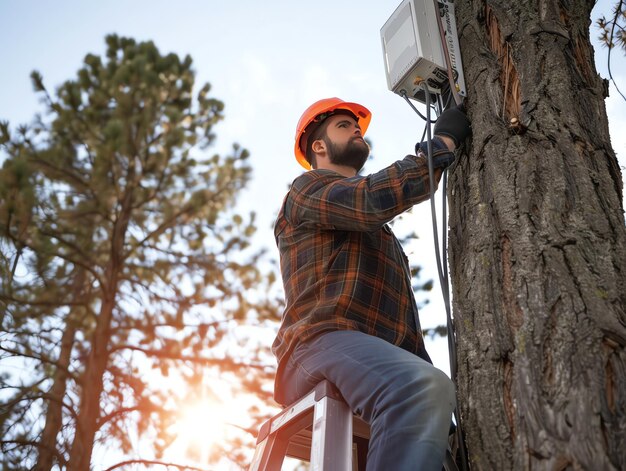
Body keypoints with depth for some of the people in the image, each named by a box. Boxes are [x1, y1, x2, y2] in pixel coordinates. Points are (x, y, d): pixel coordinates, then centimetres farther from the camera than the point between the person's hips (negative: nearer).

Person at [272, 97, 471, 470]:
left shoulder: (374, 228, 39)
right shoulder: (308, 189, 15)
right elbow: (374, 199, -8)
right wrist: (445, 140, 2)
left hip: (387, 363, 8)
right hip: (324, 344, -8)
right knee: (423, 387, -37)